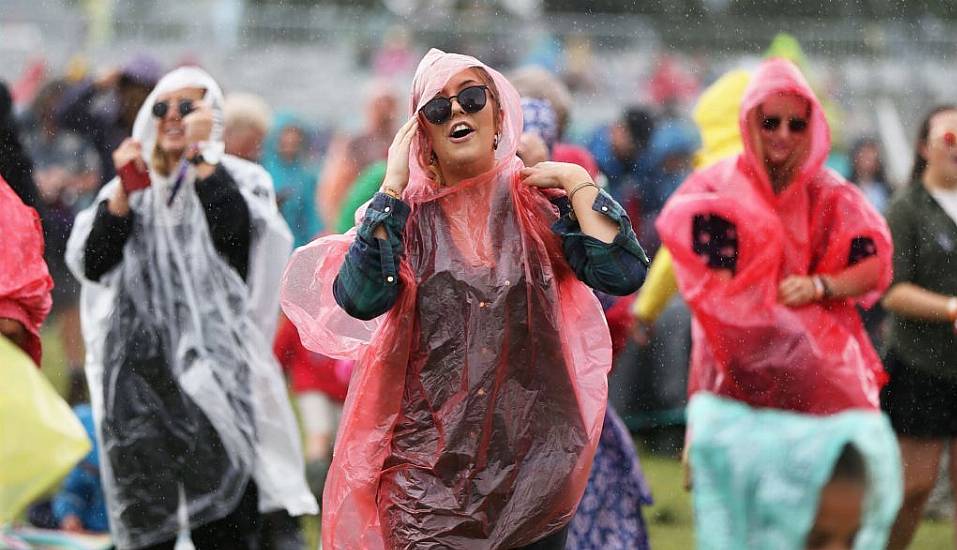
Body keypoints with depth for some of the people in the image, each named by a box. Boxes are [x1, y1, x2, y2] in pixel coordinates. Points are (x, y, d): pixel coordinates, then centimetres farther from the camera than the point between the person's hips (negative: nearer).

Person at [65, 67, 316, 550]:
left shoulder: (238, 180, 8)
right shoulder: (128, 189, 17)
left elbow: (234, 233, -14)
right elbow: (93, 265, 4)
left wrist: (201, 153, -10)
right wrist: (125, 191, -4)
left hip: (212, 363, -3)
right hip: (139, 369, 4)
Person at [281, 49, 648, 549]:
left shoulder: (536, 204, 2)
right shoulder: (406, 212, 2)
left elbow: (622, 274, -12)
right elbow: (360, 298, -17)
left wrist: (578, 184, -8)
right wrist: (393, 187, -13)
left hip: (534, 462, 1)